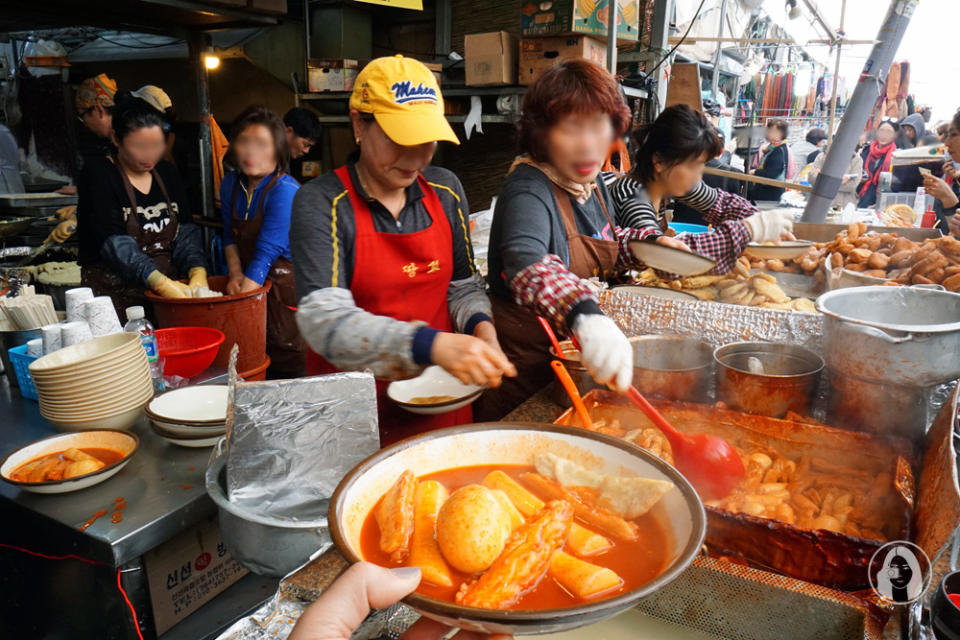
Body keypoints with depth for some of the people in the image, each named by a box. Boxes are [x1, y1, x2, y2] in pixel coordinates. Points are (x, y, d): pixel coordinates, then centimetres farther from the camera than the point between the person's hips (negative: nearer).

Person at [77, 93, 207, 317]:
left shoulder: (167, 172, 13)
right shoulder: (97, 175, -2)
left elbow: (186, 231, 5)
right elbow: (114, 243, -14)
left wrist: (198, 273, -14)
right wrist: (162, 284, -25)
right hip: (116, 297, -4)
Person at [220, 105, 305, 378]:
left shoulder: (285, 190, -17)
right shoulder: (230, 184, 5)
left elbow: (267, 252, -22)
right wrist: (235, 273, -2)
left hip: (283, 286, -6)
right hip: (249, 283, 6)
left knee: (287, 370, -1)